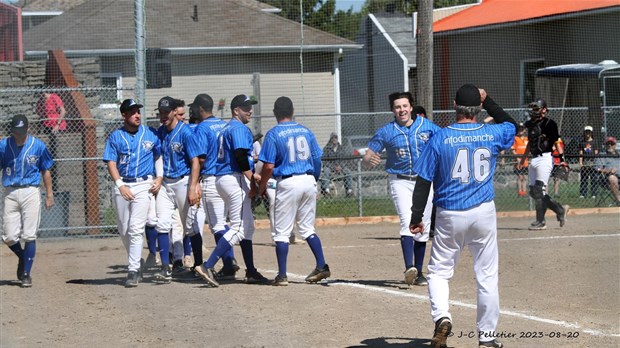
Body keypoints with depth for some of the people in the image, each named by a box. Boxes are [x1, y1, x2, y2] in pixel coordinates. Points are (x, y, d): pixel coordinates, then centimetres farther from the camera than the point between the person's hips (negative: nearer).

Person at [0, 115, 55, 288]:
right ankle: (23, 257, 30)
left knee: (29, 236, -5)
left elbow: (46, 171, 8)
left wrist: (49, 194, 5)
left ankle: (26, 273, 4)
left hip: (31, 192, -1)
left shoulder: (38, 146, -1)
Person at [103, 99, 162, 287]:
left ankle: (133, 271, -14)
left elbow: (159, 155, 15)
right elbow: (111, 162, 0)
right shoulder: (116, 136, 5)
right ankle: (137, 263, 28)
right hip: (122, 185, 2)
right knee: (124, 231, 8)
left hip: (144, 185, -2)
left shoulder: (150, 134, 6)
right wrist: (120, 185, -12)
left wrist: (159, 178, 2)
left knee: (135, 229, -13)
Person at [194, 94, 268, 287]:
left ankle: (251, 272, 18)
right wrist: (253, 181, -20)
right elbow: (240, 156, -21)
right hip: (235, 179, -11)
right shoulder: (239, 128, -10)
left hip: (222, 178, 11)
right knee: (239, 229, -12)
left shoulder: (226, 128, 20)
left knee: (248, 227, 16)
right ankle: (207, 266, -20)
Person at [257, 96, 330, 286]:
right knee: (307, 228, 16)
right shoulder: (306, 131, 8)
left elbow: (269, 166, -11)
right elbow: (317, 160, 9)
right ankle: (321, 266, 9)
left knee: (282, 233, 2)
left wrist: (262, 186, 3)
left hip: (288, 183, -5)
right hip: (309, 181, 5)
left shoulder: (273, 134, -6)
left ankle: (282, 275, 1)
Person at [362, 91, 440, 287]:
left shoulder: (426, 126, 2)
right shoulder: (386, 132, -4)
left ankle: (418, 272, 18)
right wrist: (369, 161, -29)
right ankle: (409, 269, -33)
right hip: (400, 182, -3)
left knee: (423, 229, 6)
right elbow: (366, 159, -5)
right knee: (408, 222, -22)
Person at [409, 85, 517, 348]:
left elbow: (424, 180, -5)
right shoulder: (492, 135, -1)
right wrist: (488, 101, 24)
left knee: (439, 271, 12)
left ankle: (441, 316, -14)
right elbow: (511, 125, 24)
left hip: (449, 215, -1)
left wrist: (416, 217, 2)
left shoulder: (440, 138, -7)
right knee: (487, 276, 9)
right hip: (484, 213, 1)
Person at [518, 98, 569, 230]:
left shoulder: (549, 123, -8)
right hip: (534, 159, 9)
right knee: (533, 191, 7)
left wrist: (562, 160, -20)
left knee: (539, 190, -11)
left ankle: (540, 222, -5)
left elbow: (557, 142, -12)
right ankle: (560, 210, 18)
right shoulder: (531, 124, 15)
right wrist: (523, 159, 27)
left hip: (545, 158, -9)